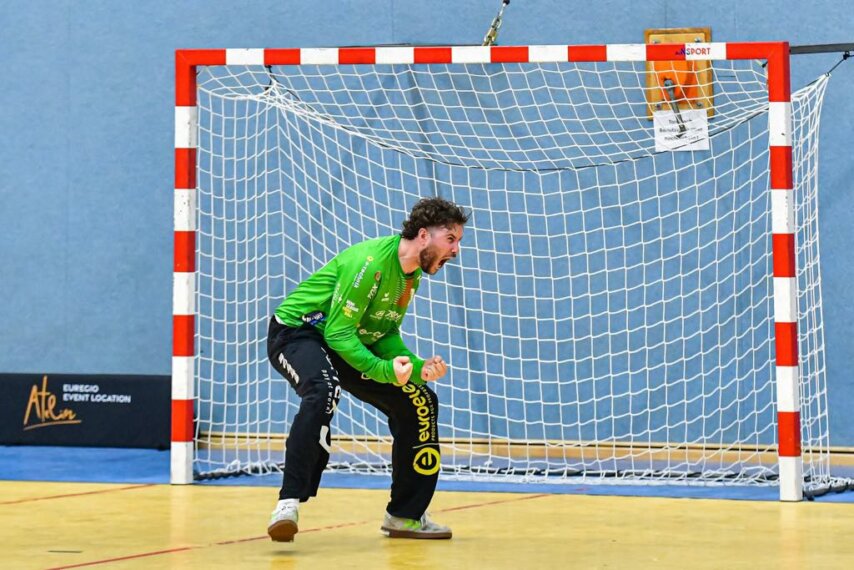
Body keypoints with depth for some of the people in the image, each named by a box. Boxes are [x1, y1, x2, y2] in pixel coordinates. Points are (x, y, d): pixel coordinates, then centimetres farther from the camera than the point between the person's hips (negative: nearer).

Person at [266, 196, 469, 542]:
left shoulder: (412, 273, 3)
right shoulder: (371, 261, -26)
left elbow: (386, 335, 6)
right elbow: (338, 333, -27)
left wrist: (418, 367, -11)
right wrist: (385, 370, -38)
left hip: (351, 342, 9)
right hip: (297, 331, -9)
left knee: (420, 402, 6)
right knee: (324, 391, -40)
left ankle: (405, 516, 17)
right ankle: (289, 503, -42)